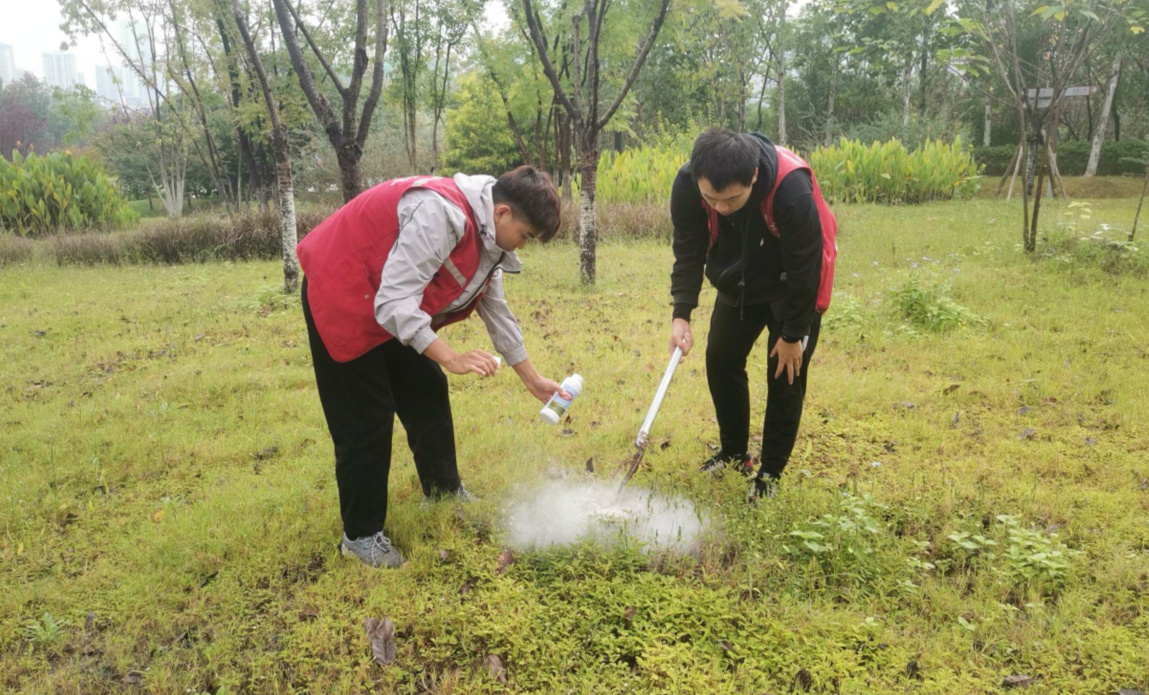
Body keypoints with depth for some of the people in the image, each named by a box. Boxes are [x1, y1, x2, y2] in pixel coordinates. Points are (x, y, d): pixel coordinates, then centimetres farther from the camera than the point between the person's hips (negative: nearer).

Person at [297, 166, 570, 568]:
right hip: (340, 295, -9)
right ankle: (361, 534, 9)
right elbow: (395, 301, -34)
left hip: (392, 302, 10)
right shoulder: (442, 214, -32)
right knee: (366, 418, -6)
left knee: (427, 393, 13)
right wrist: (450, 357, -36)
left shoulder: (485, 238, 0)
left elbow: (496, 311, 10)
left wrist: (532, 378, 14)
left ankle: (444, 495, 31)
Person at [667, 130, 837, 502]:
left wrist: (793, 334, -18)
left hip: (792, 287, -4)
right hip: (740, 283, 5)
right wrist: (681, 314, -26)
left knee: (785, 375, -4)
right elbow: (688, 250, -15)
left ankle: (770, 475, 12)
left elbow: (805, 267, -27)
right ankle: (734, 453, 28)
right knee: (721, 360, 8)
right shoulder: (688, 183, -28)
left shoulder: (793, 190, -39)